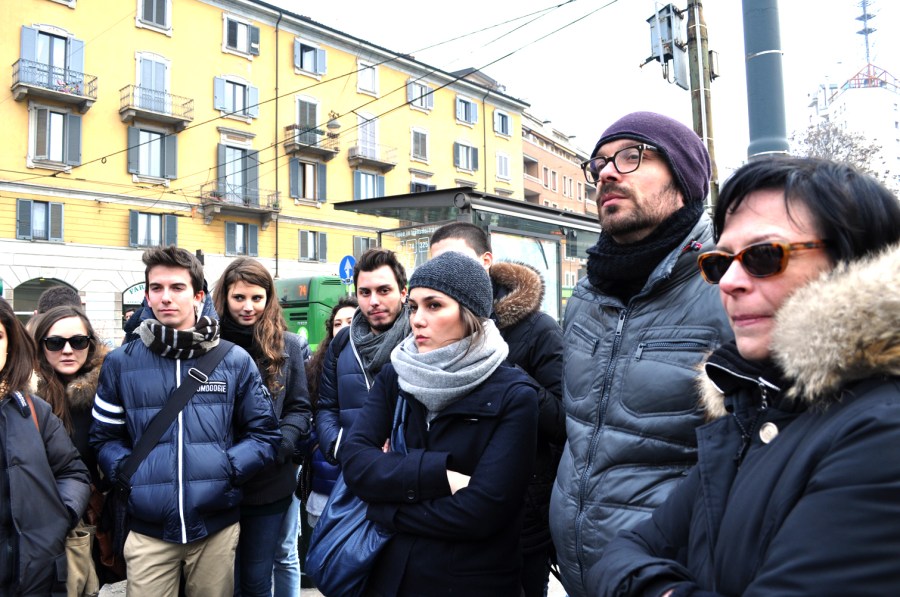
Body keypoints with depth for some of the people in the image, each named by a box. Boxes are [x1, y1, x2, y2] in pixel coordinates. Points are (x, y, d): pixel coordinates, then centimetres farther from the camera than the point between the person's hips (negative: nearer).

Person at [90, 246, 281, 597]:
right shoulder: (120, 363, 3)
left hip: (217, 526, 0)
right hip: (148, 528, 0)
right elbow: (105, 436, 10)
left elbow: (264, 434, 3)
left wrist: (228, 467, -12)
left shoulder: (235, 360, 1)